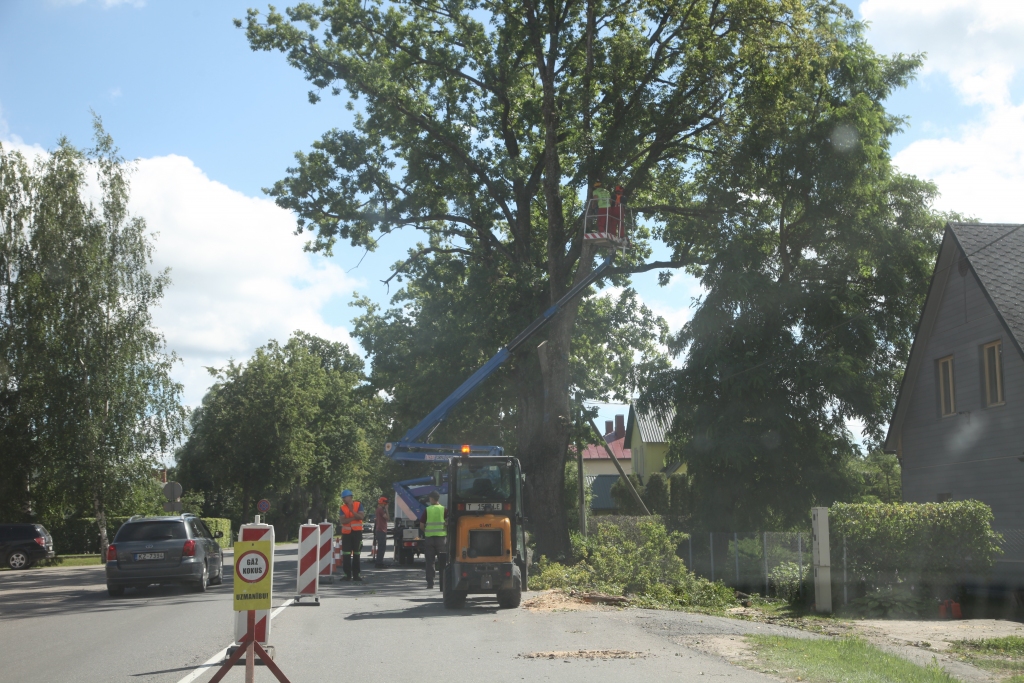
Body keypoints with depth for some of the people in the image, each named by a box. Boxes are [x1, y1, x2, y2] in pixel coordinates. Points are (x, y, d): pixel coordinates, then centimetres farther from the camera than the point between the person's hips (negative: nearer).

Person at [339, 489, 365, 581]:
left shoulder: (358, 505, -1)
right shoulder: (343, 508, 3)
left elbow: (361, 516, -14)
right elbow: (343, 521, -8)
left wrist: (352, 511, -23)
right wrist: (354, 517, -16)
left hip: (357, 532, -1)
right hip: (346, 532, 1)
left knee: (356, 554, 5)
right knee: (346, 555, -2)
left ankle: (356, 575, 10)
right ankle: (348, 575, 2)